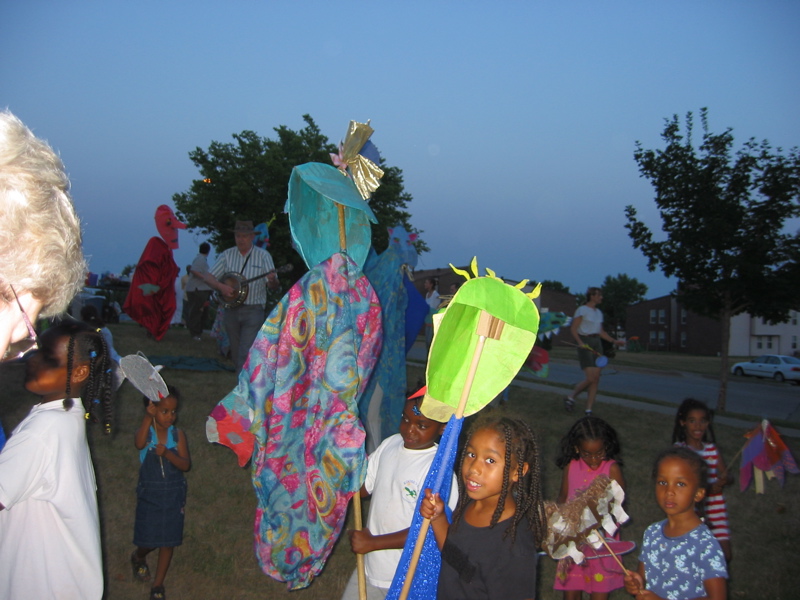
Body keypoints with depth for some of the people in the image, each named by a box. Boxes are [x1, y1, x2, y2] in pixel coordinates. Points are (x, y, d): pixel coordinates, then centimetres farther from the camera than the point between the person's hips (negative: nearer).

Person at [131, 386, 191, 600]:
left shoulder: (178, 435, -5)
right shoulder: (145, 432, -11)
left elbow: (186, 464, -12)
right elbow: (139, 444, -36)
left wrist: (167, 453, -29)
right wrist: (148, 417, -44)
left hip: (173, 496, 2)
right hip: (149, 495, -2)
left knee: (168, 541, 7)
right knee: (148, 540, 7)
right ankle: (138, 558, 44)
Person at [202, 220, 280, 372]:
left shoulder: (263, 256, 0)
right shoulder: (227, 255, 7)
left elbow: (274, 286, -3)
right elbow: (208, 277, 7)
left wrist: (272, 281, -27)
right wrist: (220, 286, -13)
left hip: (253, 310, -4)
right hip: (231, 310, 4)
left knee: (245, 354, -14)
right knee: (236, 353, 11)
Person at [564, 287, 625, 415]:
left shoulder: (599, 312, 16)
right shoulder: (582, 310, -6)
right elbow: (573, 329, -10)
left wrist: (614, 341, 12)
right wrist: (580, 342, -23)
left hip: (597, 344, 7)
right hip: (585, 345, -7)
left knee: (596, 379, 0)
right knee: (590, 378, -13)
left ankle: (589, 410, 4)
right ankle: (570, 398, 9)